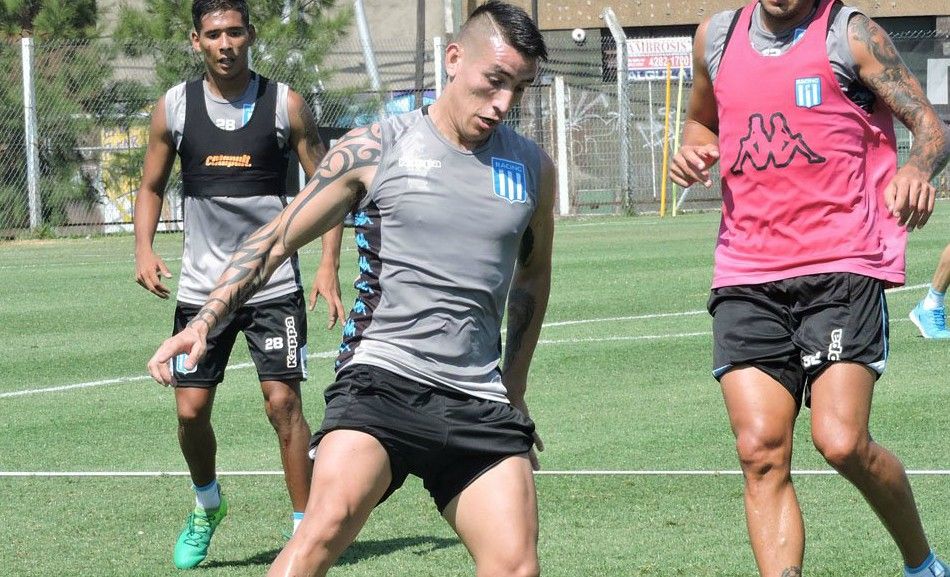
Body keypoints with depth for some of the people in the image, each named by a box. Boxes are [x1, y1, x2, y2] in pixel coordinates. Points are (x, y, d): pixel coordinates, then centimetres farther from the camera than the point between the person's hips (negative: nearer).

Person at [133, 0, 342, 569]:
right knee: (191, 408, 1)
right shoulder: (175, 107, 1)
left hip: (274, 282, -2)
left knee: (283, 401, -10)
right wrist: (145, 249, -6)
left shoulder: (285, 105, -4)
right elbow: (152, 186, 12)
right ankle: (207, 505, 29)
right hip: (202, 283, 2)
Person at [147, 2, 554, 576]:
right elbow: (275, 240, 6)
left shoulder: (533, 168, 11)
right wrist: (204, 322, -6)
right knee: (330, 520, -29)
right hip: (380, 376, -4)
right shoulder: (375, 149, 1)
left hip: (480, 400, 4)